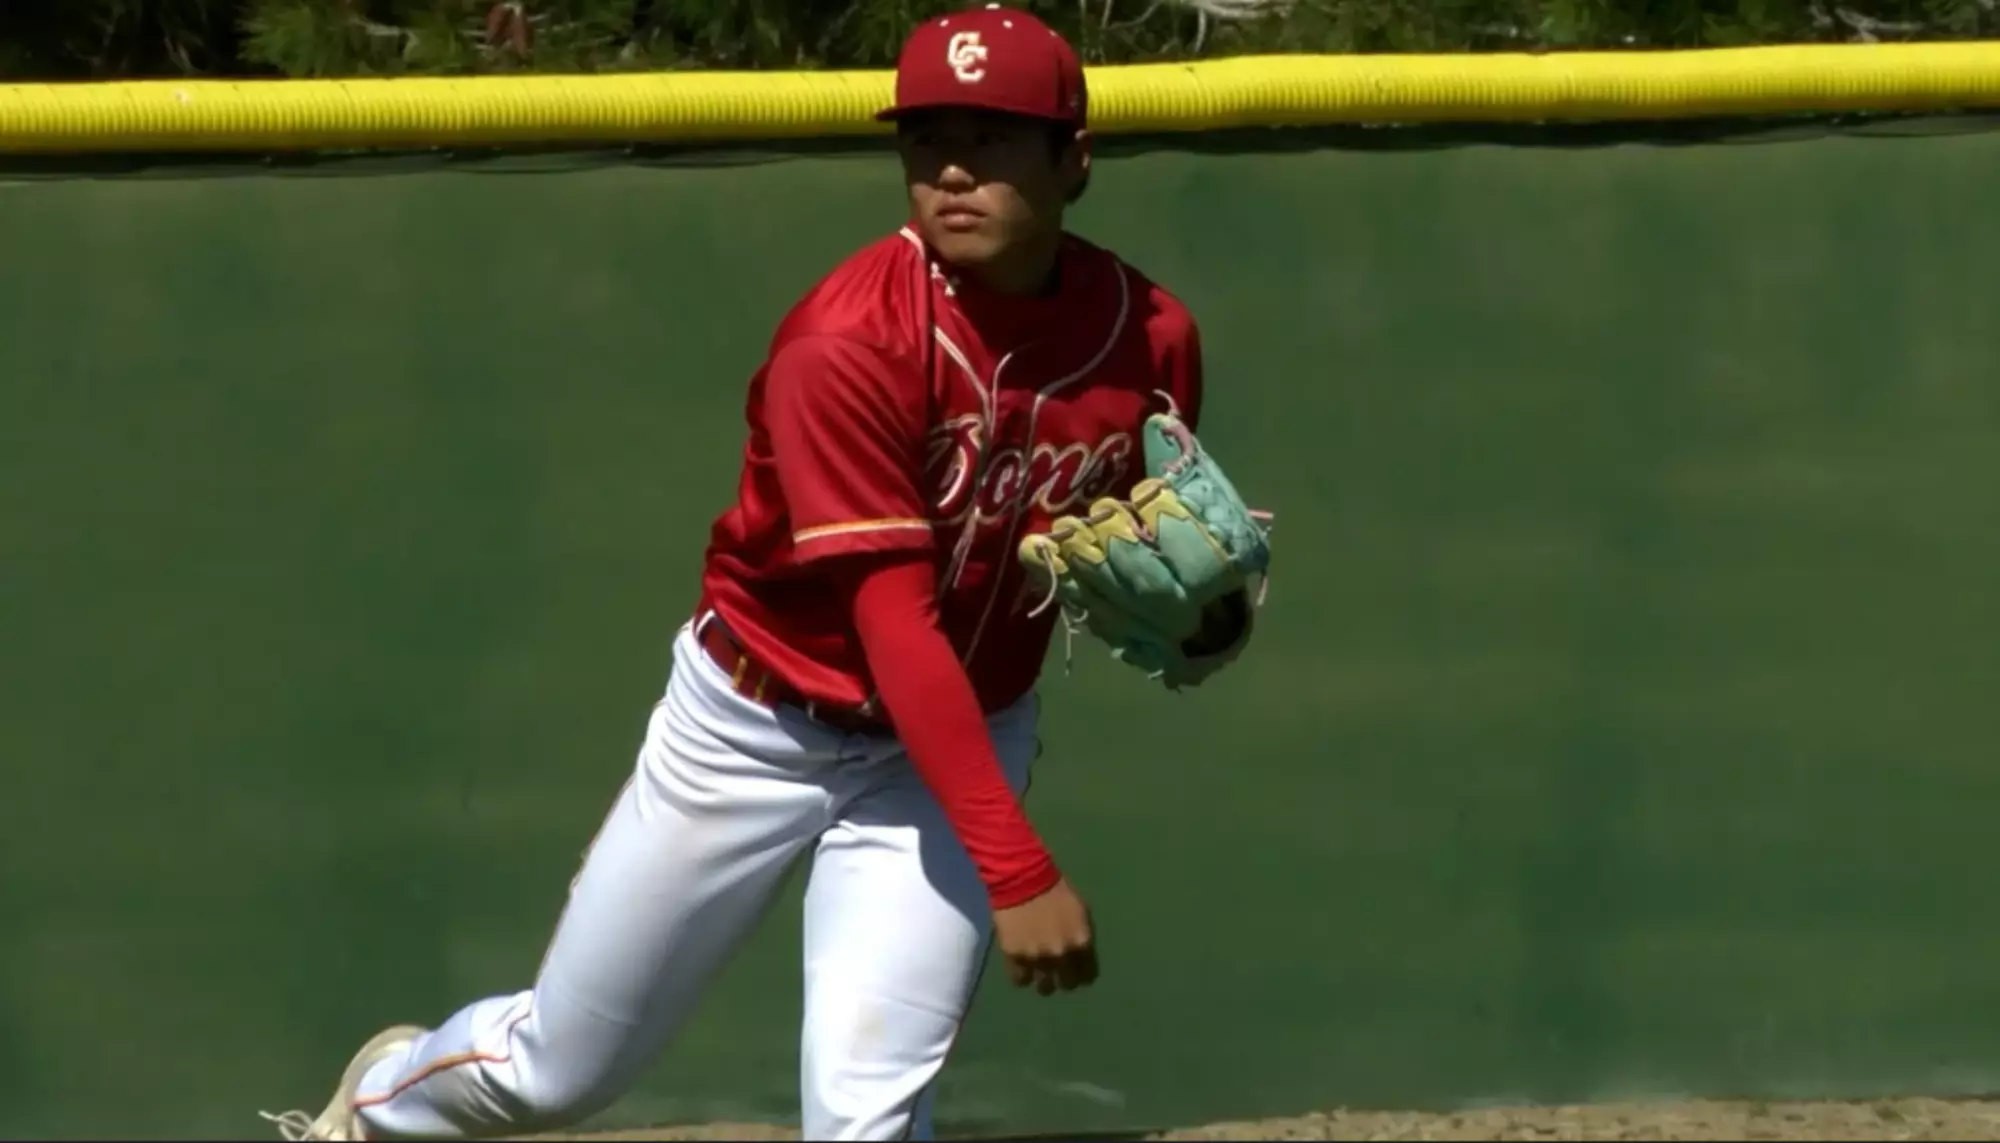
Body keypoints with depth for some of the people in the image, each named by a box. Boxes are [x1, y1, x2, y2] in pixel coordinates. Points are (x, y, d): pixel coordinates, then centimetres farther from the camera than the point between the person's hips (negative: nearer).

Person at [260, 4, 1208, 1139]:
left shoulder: (1149, 337, -12)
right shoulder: (853, 342, -28)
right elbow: (895, 625, -32)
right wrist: (1017, 869, -39)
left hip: (958, 737, 2)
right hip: (762, 723, -2)